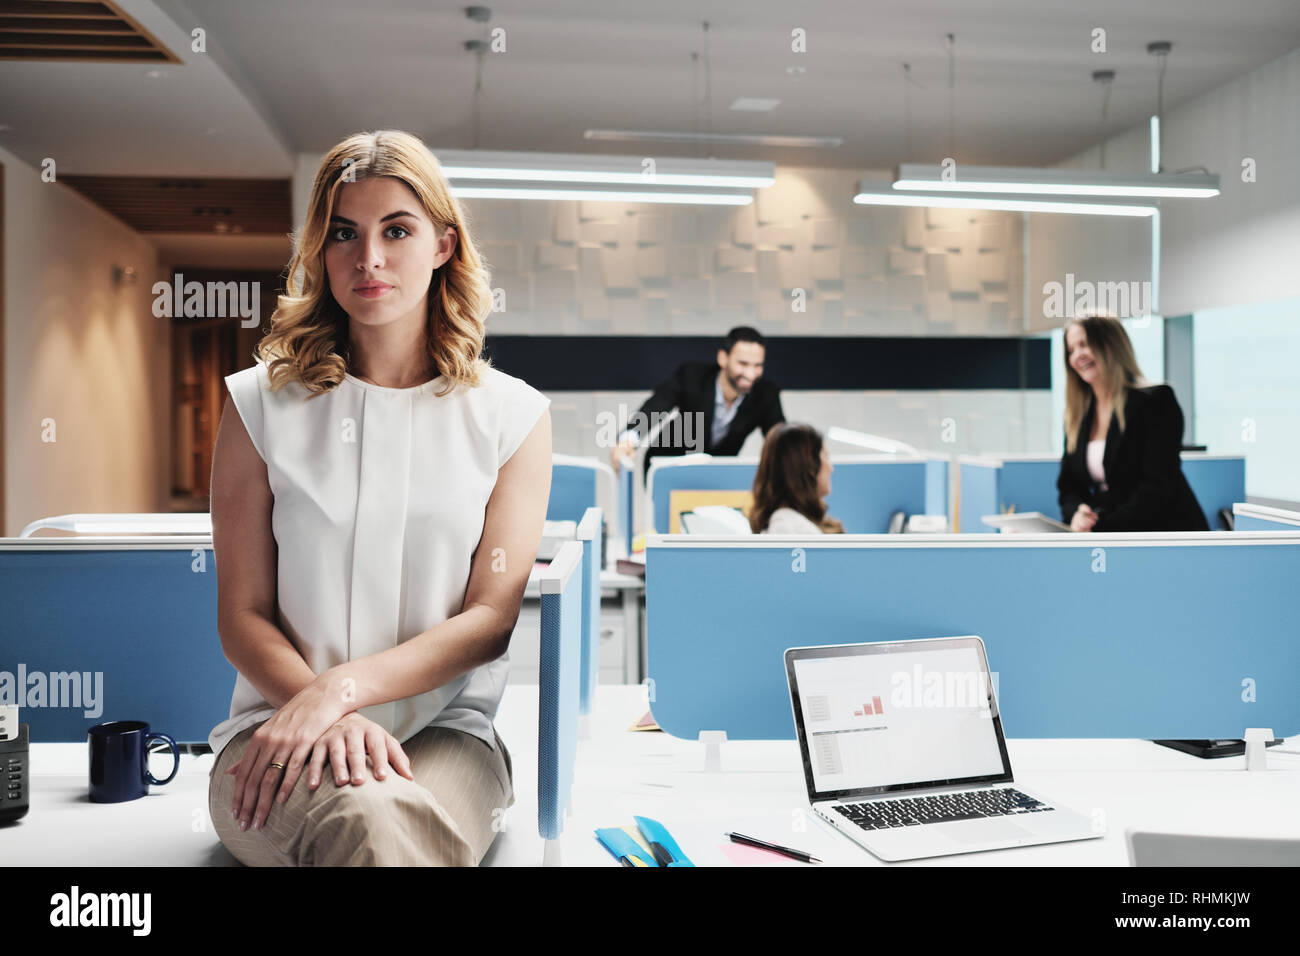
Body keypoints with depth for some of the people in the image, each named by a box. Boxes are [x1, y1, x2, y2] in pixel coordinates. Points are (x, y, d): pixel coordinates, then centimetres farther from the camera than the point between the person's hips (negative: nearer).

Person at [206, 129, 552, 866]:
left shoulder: (513, 415, 6)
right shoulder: (263, 404, 7)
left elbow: (492, 617, -1)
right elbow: (242, 615, 3)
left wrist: (344, 686, -16)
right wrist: (324, 712, -18)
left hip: (445, 730, 1)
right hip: (284, 725, 0)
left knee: (412, 822, -35)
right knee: (364, 818, -35)